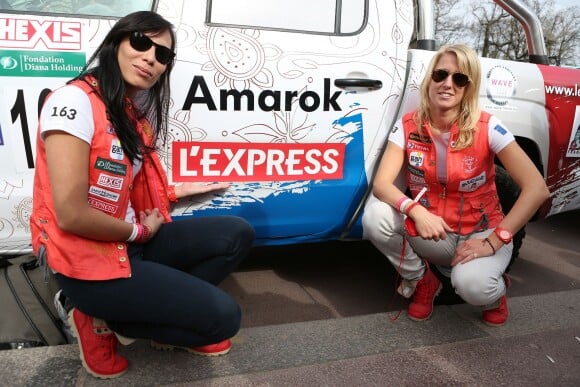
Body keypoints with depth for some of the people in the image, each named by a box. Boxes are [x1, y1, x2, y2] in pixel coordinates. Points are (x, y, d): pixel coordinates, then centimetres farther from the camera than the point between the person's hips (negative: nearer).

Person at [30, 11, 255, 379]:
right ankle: (101, 323, 5)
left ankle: (162, 312, 9)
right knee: (223, 316, -9)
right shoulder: (74, 101, -18)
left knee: (237, 234, 2)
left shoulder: (138, 114, 7)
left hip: (131, 241, 8)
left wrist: (179, 191, 12)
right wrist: (140, 231, -10)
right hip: (87, 260, -8)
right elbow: (71, 214, -23)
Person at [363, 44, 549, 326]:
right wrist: (416, 211, -37)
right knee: (375, 216, -26)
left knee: (470, 284, -34)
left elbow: (537, 188, -19)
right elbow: (381, 184, -18)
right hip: (432, 233, 2)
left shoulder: (486, 127, -15)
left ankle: (492, 292, 8)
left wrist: (493, 241, -25)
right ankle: (422, 282, 2)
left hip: (479, 233, -2)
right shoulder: (408, 126, -9)